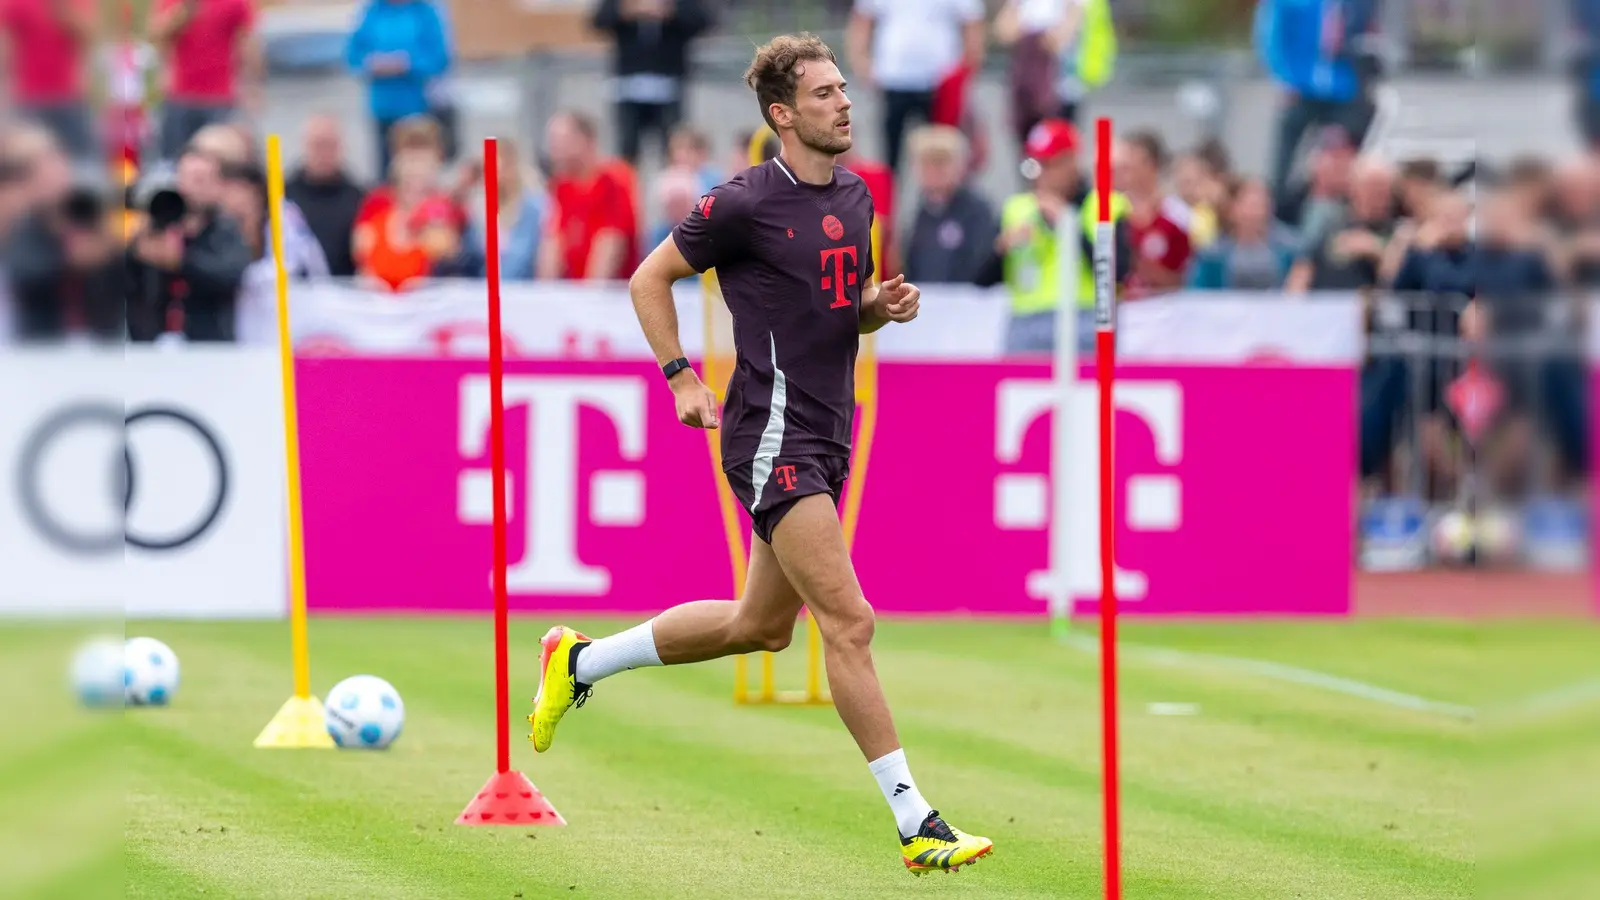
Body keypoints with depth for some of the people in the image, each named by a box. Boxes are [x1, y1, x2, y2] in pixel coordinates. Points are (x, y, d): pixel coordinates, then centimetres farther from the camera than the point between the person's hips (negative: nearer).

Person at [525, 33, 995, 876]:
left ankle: (581, 661, 36)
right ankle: (915, 823, -14)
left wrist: (885, 304, 1)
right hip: (772, 436, -9)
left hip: (824, 440, 9)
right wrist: (682, 379, -9)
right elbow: (650, 279, -1)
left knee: (762, 624, 19)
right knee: (848, 621, -14)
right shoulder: (745, 203, -12)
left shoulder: (854, 197, 11)